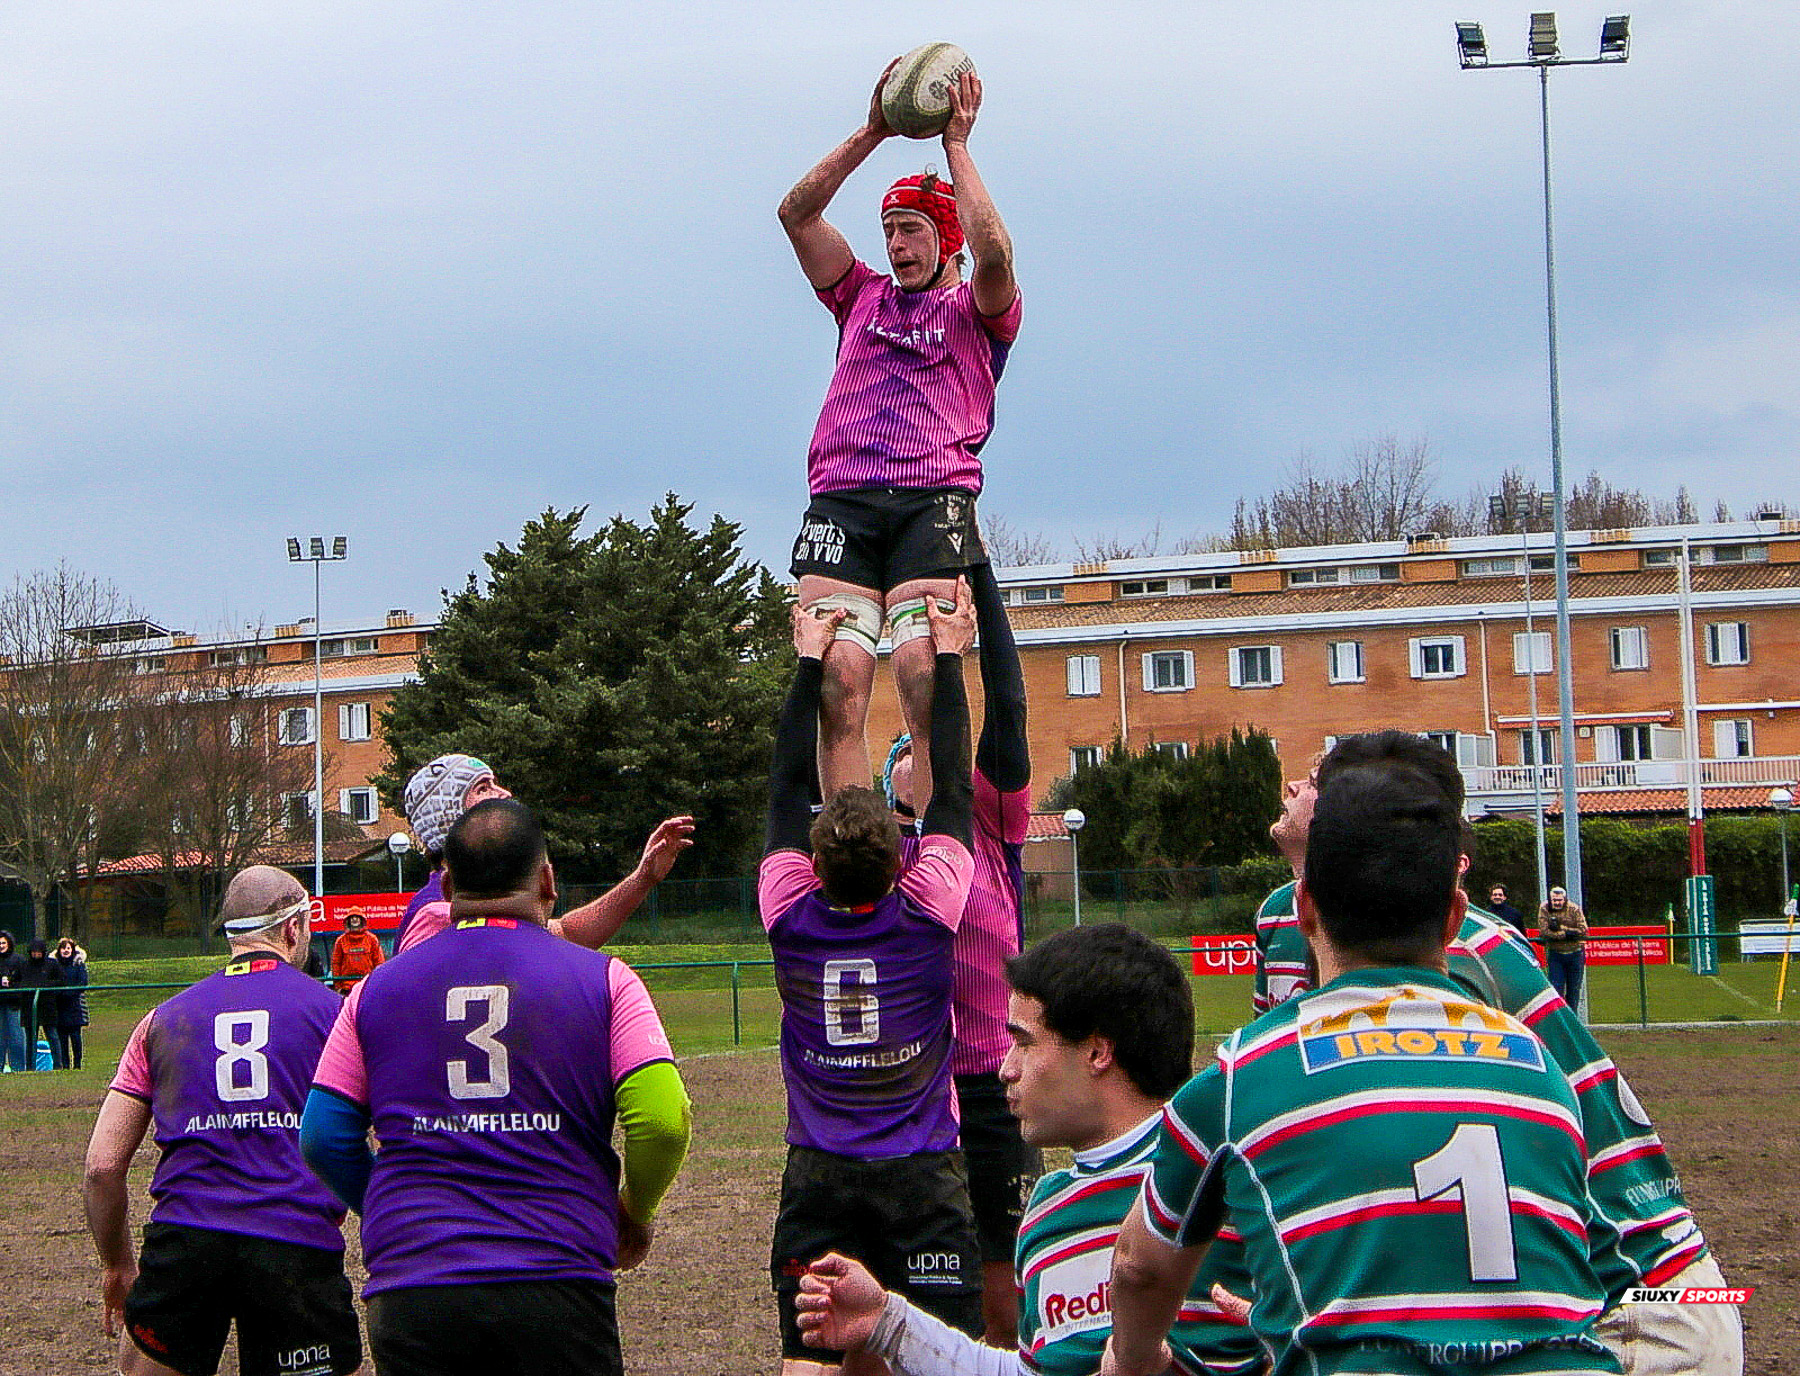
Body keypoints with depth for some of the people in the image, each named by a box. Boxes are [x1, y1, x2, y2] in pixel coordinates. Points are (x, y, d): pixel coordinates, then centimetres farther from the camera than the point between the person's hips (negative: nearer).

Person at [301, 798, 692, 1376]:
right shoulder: (602, 979, 4)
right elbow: (663, 1118, -7)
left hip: (409, 1291, 2)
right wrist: (635, 1214, 12)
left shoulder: (378, 987, 10)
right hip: (558, 1285, -2)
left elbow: (323, 1135, 8)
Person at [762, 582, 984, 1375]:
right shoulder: (927, 912, -8)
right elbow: (952, 792, 3)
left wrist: (811, 663, 16)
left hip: (818, 1178, 2)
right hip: (924, 1175, -2)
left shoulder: (790, 914, -5)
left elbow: (788, 787, 7)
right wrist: (948, 660, 12)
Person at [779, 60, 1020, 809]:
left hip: (933, 498, -3)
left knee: (924, 675, -19)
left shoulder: (977, 313, 17)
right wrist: (872, 133, 10)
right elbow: (796, 214, 17)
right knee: (837, 679, -15)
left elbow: (994, 254, -6)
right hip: (840, 500, 3)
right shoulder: (863, 298, 28)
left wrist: (955, 145, 2)